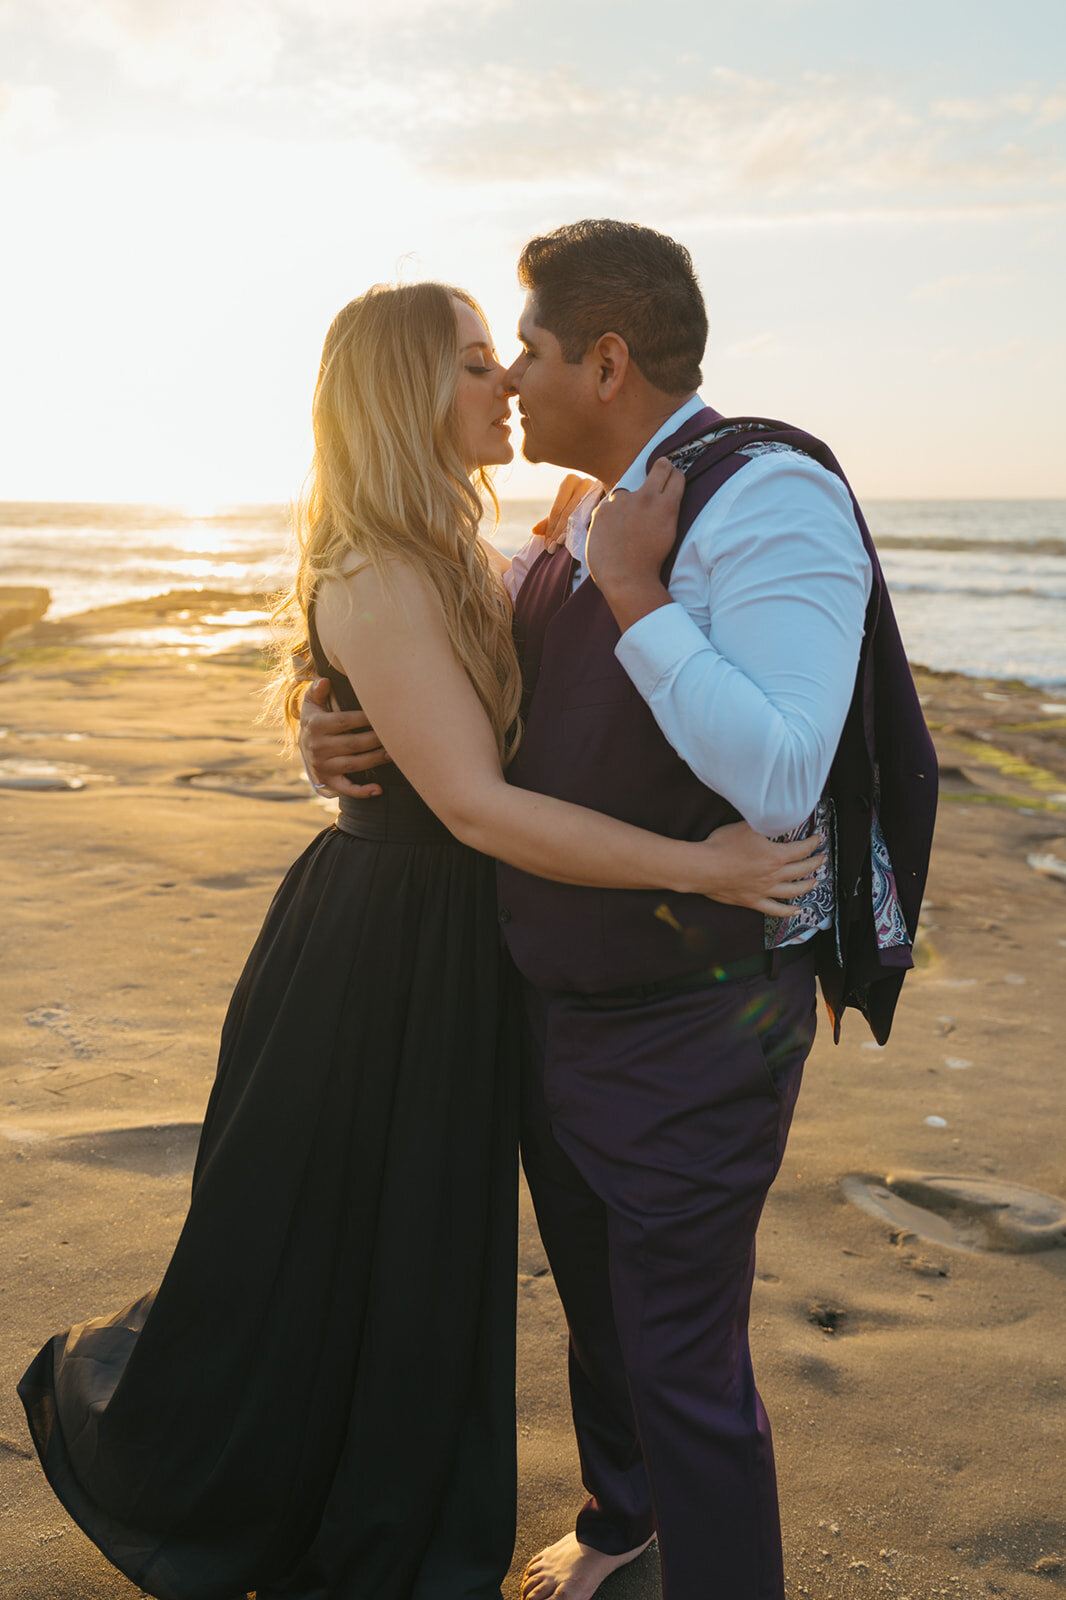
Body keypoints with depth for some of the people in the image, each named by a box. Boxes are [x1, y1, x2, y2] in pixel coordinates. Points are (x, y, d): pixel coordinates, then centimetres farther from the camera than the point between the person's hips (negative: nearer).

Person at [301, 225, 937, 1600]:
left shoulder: (767, 497, -20)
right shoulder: (581, 532, 6)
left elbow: (779, 782, -31)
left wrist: (634, 593, -26)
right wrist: (336, 728, -1)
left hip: (691, 1032, -8)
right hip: (559, 1006, 9)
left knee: (686, 1369, 5)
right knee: (597, 1305, 27)